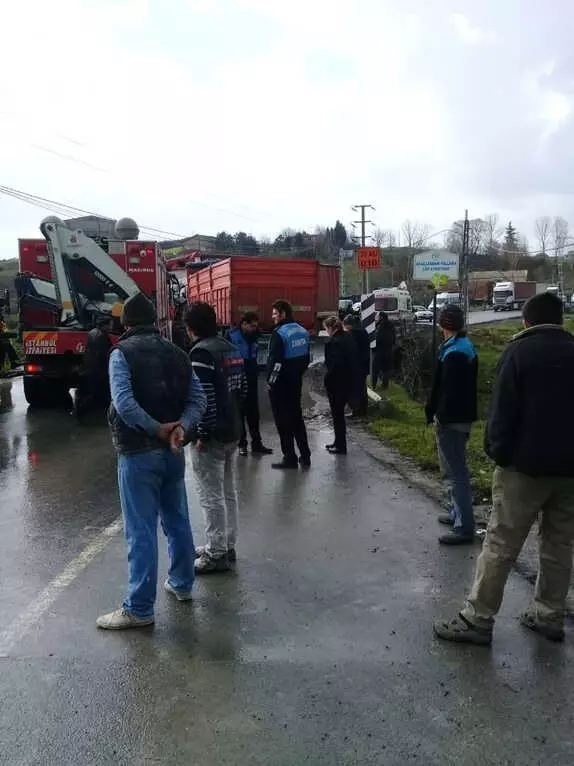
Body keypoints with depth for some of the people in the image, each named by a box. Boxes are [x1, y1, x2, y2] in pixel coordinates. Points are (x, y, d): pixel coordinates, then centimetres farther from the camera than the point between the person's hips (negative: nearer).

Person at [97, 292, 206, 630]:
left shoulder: (122, 353, -8)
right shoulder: (177, 353, 9)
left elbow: (124, 402, -23)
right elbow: (198, 399, 0)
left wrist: (156, 429, -15)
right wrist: (179, 428, -12)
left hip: (138, 452, -6)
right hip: (173, 450, 6)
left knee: (141, 531, -1)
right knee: (177, 521, 19)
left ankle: (139, 608, 8)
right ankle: (182, 584, 35)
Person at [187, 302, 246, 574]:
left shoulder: (201, 352, -17)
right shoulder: (231, 348, 11)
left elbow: (205, 396, -23)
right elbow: (242, 387, 16)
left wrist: (202, 433, -18)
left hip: (212, 435, -9)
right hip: (232, 431, 10)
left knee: (211, 495, 0)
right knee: (227, 491, 17)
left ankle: (217, 554, 9)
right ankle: (226, 546, 30)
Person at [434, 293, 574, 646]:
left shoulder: (519, 351, -6)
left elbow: (503, 410, -12)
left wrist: (498, 452, -3)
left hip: (526, 464, -5)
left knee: (500, 545, -1)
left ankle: (478, 619, 4)